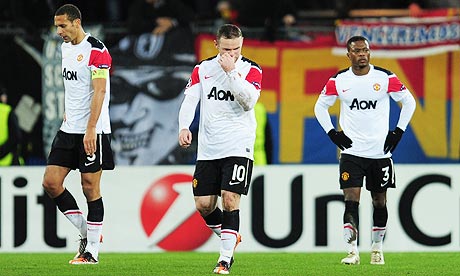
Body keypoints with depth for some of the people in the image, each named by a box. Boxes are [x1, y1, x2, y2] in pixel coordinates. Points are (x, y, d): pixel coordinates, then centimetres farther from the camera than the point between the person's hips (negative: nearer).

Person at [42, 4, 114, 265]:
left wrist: (91, 130, -24)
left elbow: (100, 91, -19)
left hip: (92, 132, -8)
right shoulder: (66, 47, 13)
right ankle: (85, 231, 14)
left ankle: (92, 251, 4)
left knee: (90, 187, -3)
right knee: (51, 182, 1)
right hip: (69, 129, 8)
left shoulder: (96, 50, -13)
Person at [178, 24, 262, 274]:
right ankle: (232, 238, 28)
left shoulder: (251, 70, 1)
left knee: (230, 200, -14)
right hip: (208, 149, 4)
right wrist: (184, 127, -14)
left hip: (238, 147, -4)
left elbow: (249, 101, -14)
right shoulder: (202, 69, 9)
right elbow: (190, 100, 3)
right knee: (203, 205, 2)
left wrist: (231, 71, -18)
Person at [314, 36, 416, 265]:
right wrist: (332, 133, 4)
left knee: (379, 201, 9)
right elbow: (320, 106, 13)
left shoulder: (386, 78, -4)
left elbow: (409, 102, 8)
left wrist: (398, 131, 2)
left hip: (381, 151, 1)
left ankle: (377, 247, 25)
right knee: (351, 200, -11)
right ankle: (352, 252, -13)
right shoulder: (338, 81, -1)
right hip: (351, 151, -1)